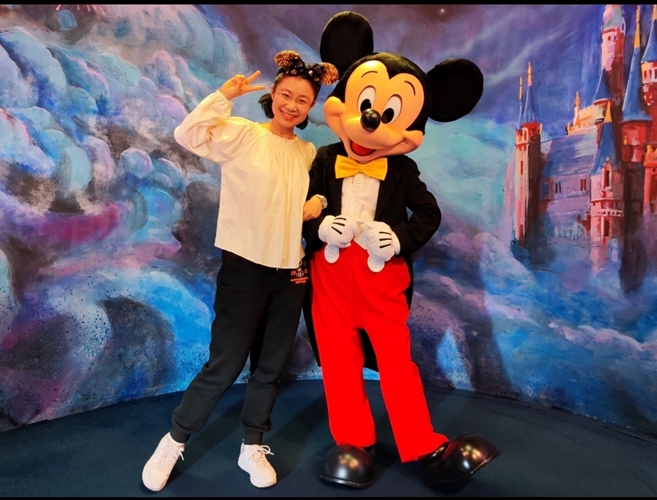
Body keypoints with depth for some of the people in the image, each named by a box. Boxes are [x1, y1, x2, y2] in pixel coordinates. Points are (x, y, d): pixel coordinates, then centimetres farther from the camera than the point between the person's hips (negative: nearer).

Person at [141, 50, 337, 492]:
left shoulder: (309, 152, 10)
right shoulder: (242, 134, -5)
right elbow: (188, 135, -18)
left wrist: (319, 202, 1)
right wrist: (225, 95, -20)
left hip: (291, 272, 5)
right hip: (245, 266, -5)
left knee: (271, 367, 13)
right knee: (224, 365, 0)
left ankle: (253, 447, 32)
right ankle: (174, 441, 25)